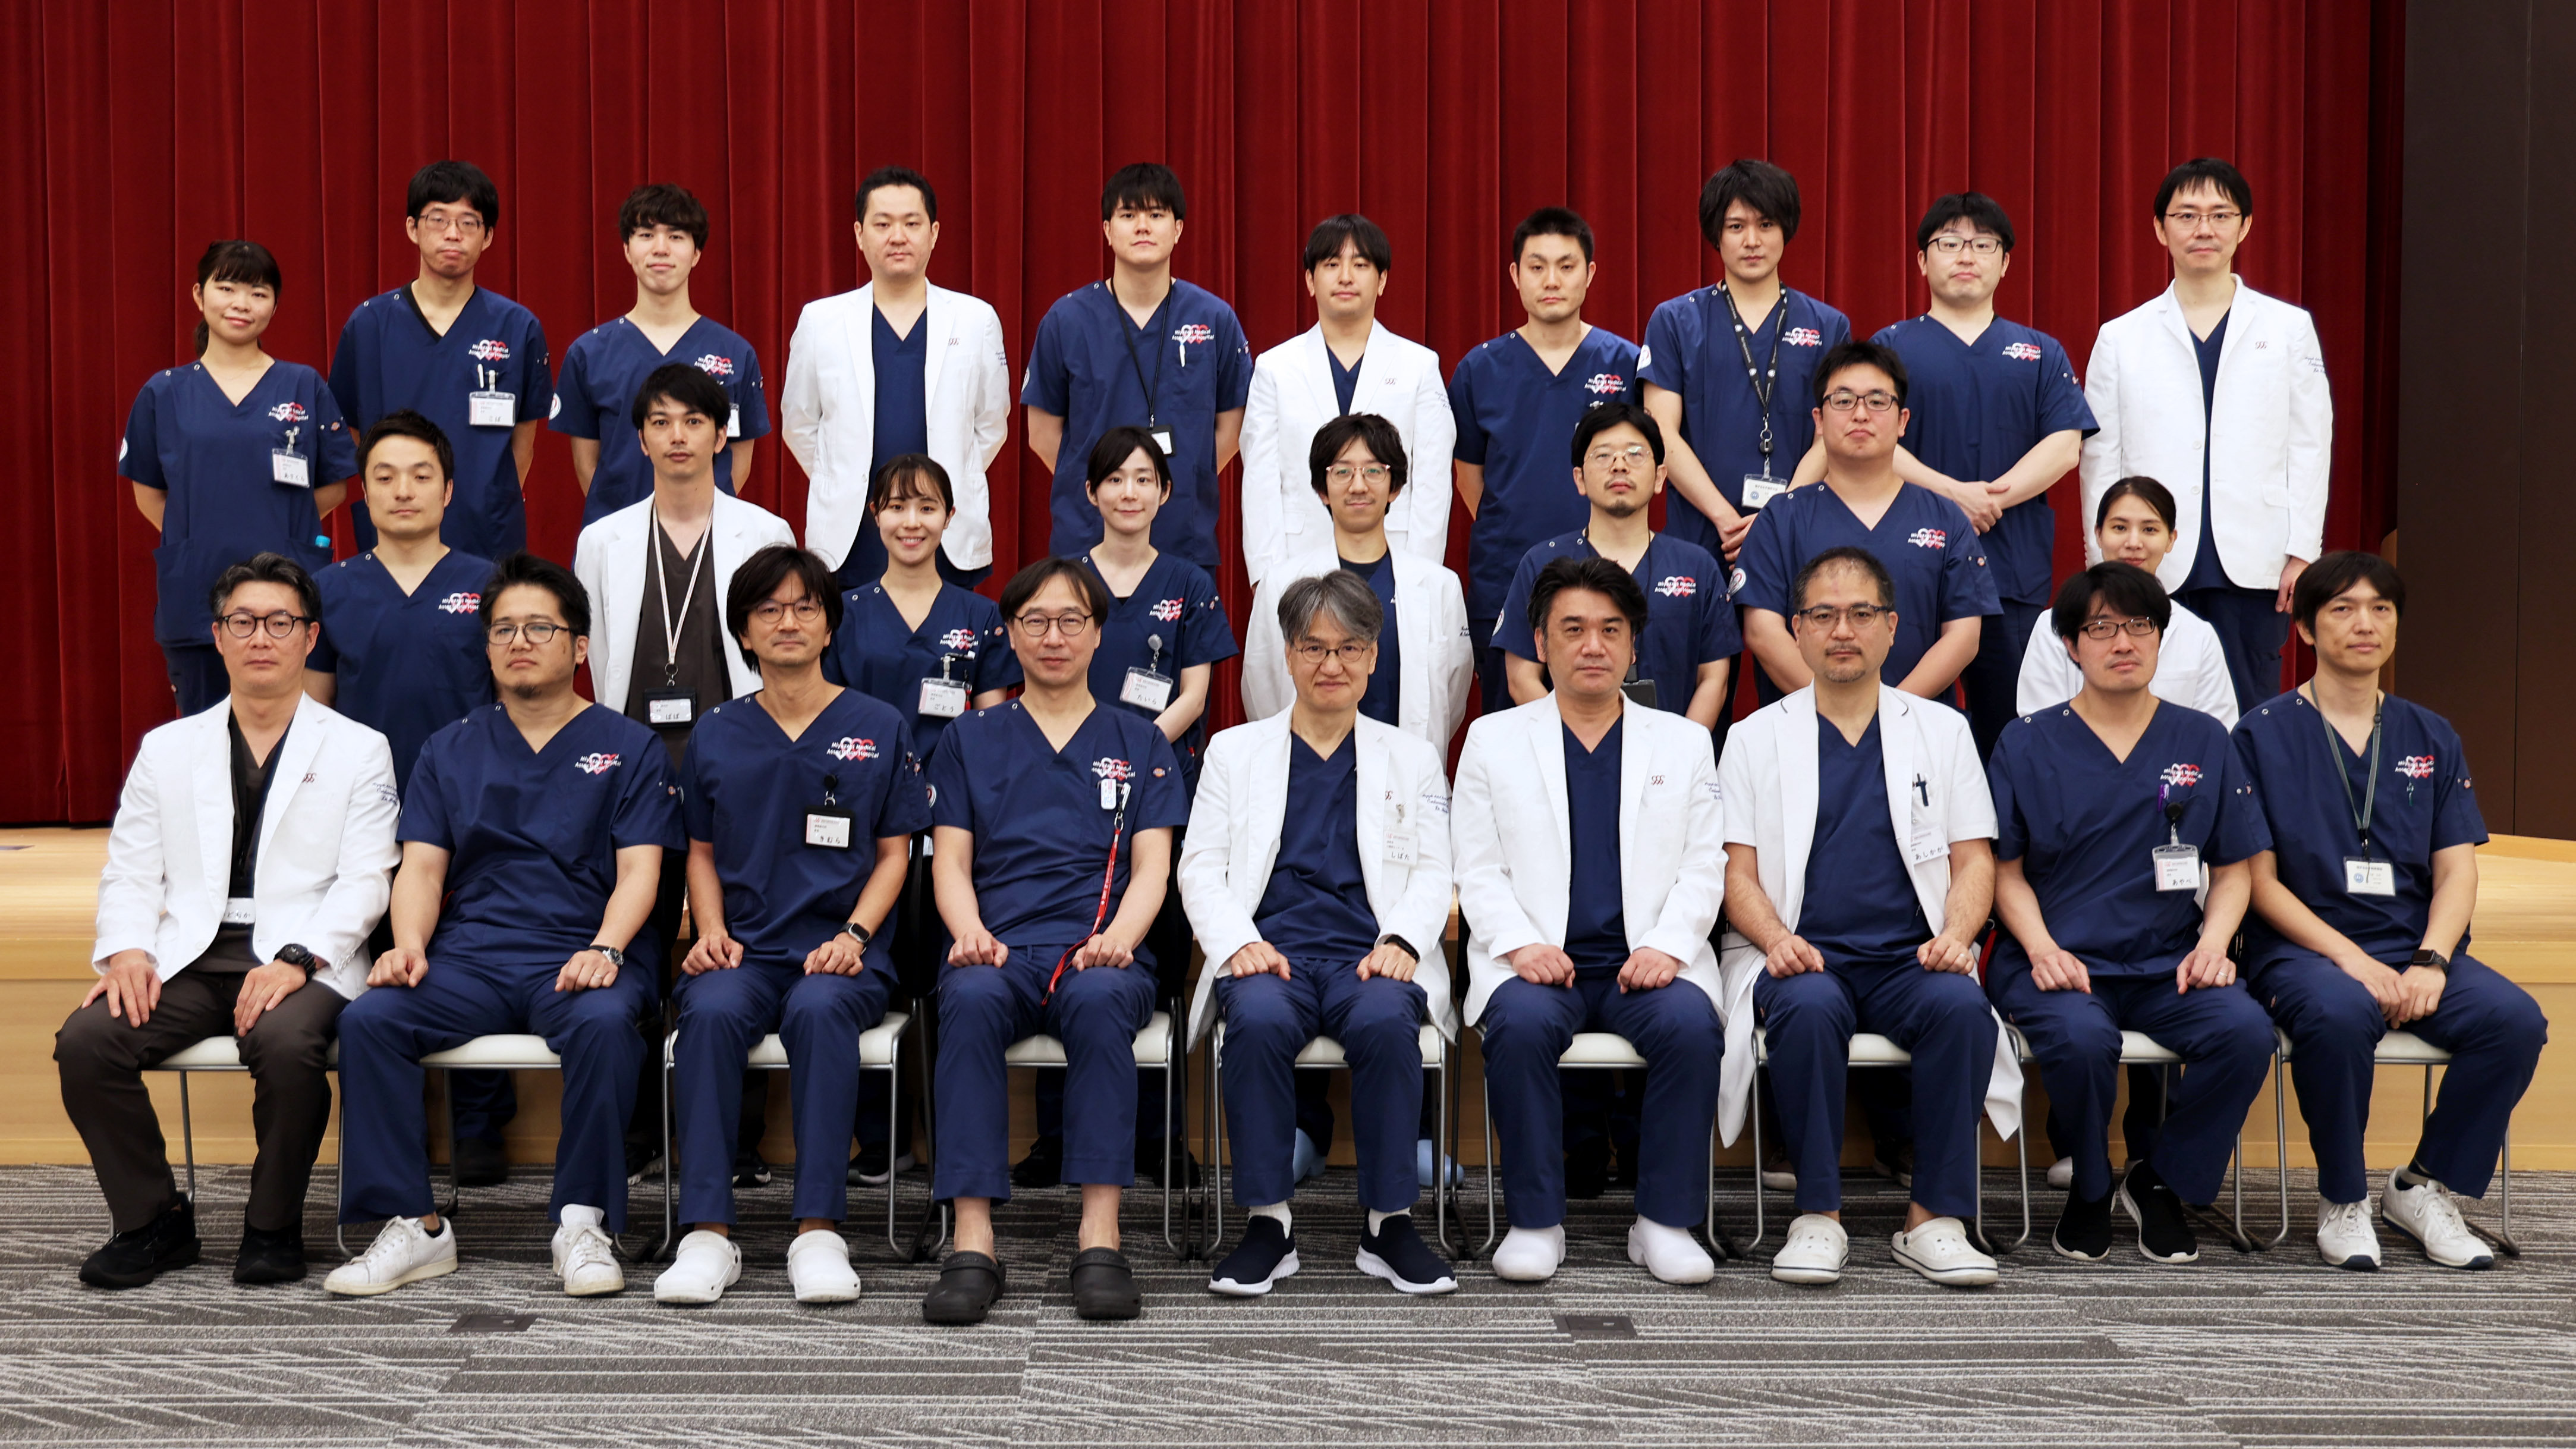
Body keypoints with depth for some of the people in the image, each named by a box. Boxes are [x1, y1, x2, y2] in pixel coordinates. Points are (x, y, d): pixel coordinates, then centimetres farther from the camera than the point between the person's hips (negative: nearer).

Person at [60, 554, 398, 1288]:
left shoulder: (357, 750, 9)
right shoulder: (166, 749, 19)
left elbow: (363, 882, -1)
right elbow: (130, 873, 13)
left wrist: (296, 958, -17)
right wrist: (126, 950, -8)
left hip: (300, 959, -3)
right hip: (189, 956, 3)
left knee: (286, 1042, -35)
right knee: (85, 1041, -23)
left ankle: (273, 1228, -11)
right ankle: (152, 1222, -3)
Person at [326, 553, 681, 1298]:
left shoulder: (628, 747, 11)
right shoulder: (450, 751, 19)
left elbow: (639, 871, 1)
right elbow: (422, 869, 11)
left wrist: (604, 950, -18)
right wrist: (409, 945, -10)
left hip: (580, 956, -3)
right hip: (469, 955, 3)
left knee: (605, 1022, -36)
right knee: (368, 1018, -25)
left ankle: (583, 1222, -22)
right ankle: (414, 1226, -17)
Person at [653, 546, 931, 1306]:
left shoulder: (879, 728, 9)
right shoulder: (716, 736, 14)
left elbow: (894, 853, 9)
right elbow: (702, 853, 20)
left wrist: (854, 935, -7)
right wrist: (711, 930, 1)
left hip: (841, 952, -2)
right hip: (744, 949, 2)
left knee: (819, 1008, -36)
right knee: (710, 1010, -33)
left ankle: (819, 1228, -32)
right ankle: (708, 1230, -30)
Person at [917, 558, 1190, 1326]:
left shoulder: (1138, 743, 19)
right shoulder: (970, 741, 20)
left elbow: (1151, 866, 9)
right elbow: (951, 861, 12)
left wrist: (1116, 938, -12)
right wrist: (971, 935, -10)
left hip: (1100, 953, 0)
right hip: (998, 950, 0)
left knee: (1100, 999, -38)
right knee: (970, 1000, -36)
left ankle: (1099, 1235, -38)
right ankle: (972, 1243, -40)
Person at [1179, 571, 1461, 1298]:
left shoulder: (1412, 759, 22)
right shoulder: (1235, 751, 21)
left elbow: (1433, 870, 12)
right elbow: (1201, 867, 11)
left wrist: (1401, 941, -9)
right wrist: (1237, 942, -9)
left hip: (1370, 956, 0)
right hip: (1269, 951, 0)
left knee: (1386, 1021, -35)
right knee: (1260, 1019, -36)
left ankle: (1390, 1223, -22)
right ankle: (1268, 1221, -23)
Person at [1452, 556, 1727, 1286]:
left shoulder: (1683, 743, 17)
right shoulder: (1493, 740, 14)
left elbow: (1704, 868, 9)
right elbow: (1477, 870, 7)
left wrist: (1667, 945, -9)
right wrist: (1521, 944, -11)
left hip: (1648, 960, 1)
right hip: (1538, 960, -1)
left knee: (1692, 1026, -31)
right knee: (1522, 1025, -33)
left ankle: (1666, 1221, -16)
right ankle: (1535, 1221, -18)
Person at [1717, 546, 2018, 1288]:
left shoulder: (1943, 731, 16)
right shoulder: (1755, 739, 12)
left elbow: (1974, 860, 11)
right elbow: (1736, 870, 5)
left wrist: (1955, 935, -9)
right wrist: (1776, 939, -15)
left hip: (1912, 958, 1)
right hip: (1803, 960, -1)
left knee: (1961, 1004, -32)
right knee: (1810, 1006, -35)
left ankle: (1935, 1218, -22)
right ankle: (1819, 1217, -23)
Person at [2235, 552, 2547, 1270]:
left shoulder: (2431, 738, 15)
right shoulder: (2264, 733, 2)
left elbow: (2456, 869, 7)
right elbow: (2260, 879, -3)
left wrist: (2431, 963, -12)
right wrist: (2350, 958, -17)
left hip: (2416, 949, 4)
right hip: (2302, 948, -4)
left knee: (2515, 1018, -25)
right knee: (2339, 1015, -37)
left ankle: (2427, 1188, -4)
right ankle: (2341, 1202, -13)